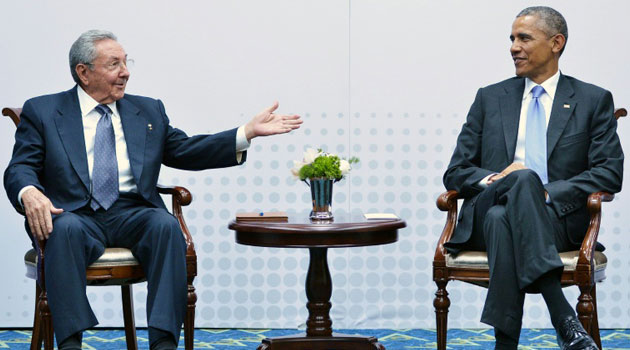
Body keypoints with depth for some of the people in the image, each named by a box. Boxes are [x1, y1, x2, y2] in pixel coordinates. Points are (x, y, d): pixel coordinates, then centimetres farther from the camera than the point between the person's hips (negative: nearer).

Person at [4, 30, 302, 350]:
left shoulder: (149, 111, 21)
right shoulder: (42, 111, 11)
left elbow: (188, 152, 16)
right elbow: (20, 168, 3)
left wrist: (249, 131, 5)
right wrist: (29, 192, -23)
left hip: (133, 215, 2)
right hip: (76, 214, -2)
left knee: (166, 224, -30)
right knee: (66, 229, -37)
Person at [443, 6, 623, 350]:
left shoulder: (593, 100, 12)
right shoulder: (490, 98, 19)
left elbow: (610, 173, 0)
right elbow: (455, 173, 14)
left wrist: (549, 193, -15)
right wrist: (494, 179, -9)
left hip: (558, 218, -1)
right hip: (485, 216, 2)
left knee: (502, 220, -36)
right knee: (524, 178, -35)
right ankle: (562, 318, -46)